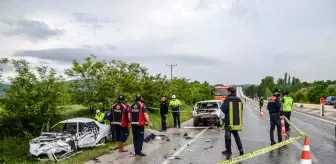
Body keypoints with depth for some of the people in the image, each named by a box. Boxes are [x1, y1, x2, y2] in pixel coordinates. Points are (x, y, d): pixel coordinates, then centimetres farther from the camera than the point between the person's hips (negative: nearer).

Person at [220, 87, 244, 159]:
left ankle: (229, 151, 6)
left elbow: (224, 110, -17)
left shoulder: (227, 99, -13)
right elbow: (241, 109, 10)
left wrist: (222, 107, 3)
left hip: (229, 121, -6)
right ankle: (240, 148, 14)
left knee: (228, 136, 3)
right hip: (237, 121, 6)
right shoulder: (239, 100, 5)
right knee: (236, 135, 20)